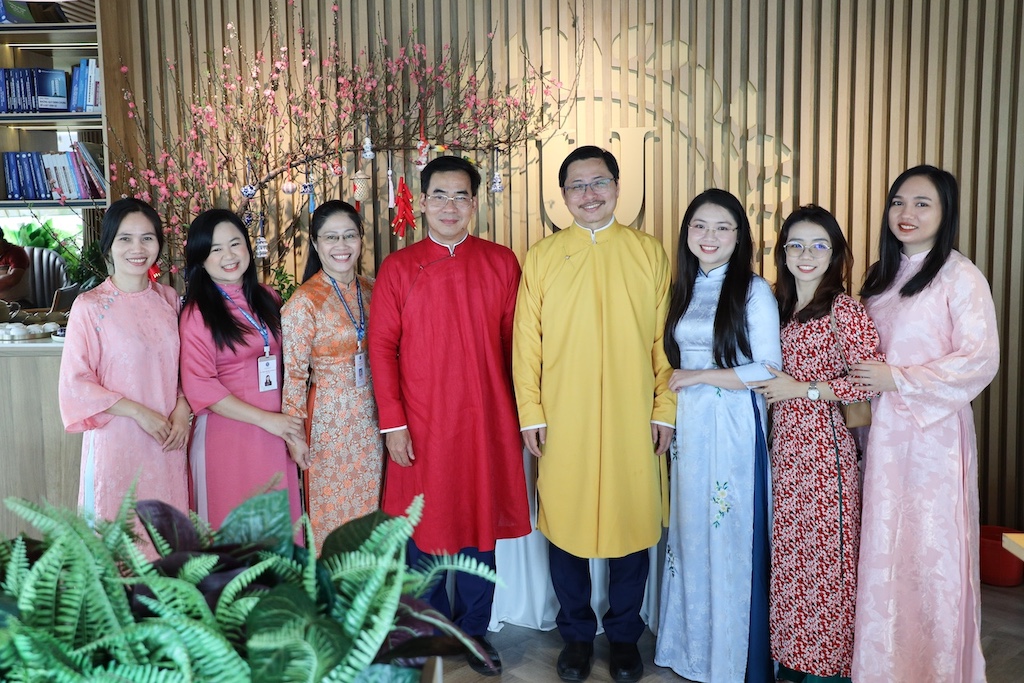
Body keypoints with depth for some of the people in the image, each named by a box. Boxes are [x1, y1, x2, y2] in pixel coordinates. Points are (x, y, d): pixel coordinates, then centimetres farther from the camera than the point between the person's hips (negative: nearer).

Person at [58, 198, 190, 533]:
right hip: (117, 440, -4)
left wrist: (183, 408, -5)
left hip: (168, 441, 4)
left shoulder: (168, 298, 5)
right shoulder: (90, 306, -8)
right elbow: (75, 382, -8)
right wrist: (138, 412, -14)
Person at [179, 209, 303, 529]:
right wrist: (266, 419, -14)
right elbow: (199, 386, -11)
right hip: (227, 434, -5)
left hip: (276, 433, 5)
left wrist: (290, 421, 4)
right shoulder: (197, 313, -7)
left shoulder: (267, 298, 9)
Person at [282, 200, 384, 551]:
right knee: (333, 508, 8)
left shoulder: (370, 290, 4)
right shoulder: (304, 302, -13)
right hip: (330, 417, -5)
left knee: (369, 503, 16)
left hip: (371, 415, 5)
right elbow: (294, 373, -11)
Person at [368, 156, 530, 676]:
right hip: (422, 426, -1)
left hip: (486, 421, 1)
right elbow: (382, 346, -2)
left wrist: (517, 413, 3)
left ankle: (473, 629, 30)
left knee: (479, 527, 11)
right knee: (425, 532, 10)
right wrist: (393, 423, -7)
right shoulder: (398, 268, 0)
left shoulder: (502, 263, 3)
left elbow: (513, 342, 5)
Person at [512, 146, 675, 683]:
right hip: (562, 422, 0)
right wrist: (531, 414, -3)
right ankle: (576, 634, 30)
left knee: (632, 525, 9)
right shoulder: (542, 257, 3)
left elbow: (664, 338, 4)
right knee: (565, 528, 9)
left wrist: (665, 410, 0)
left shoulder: (650, 253, 4)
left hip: (632, 421, 0)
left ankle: (624, 634, 30)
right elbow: (526, 341, 2)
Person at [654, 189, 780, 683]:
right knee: (690, 533, 13)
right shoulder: (684, 289, 10)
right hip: (687, 427, 6)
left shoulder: (753, 291, -8)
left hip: (733, 429, -6)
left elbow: (769, 372, -13)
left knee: (731, 536, 2)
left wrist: (700, 376, -12)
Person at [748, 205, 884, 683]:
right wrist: (770, 386, 5)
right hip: (785, 445, 7)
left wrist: (801, 389, -16)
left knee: (823, 554, 3)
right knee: (788, 553, 13)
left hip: (823, 447, -7)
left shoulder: (843, 309, -10)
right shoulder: (781, 307, 12)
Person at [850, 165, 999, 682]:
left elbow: (981, 361, -15)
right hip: (884, 431, 6)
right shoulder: (882, 276, 12)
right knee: (883, 547, 11)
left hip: (935, 431, -6)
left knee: (932, 550, 3)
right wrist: (865, 383, 6)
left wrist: (895, 378, -16)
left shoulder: (960, 277, -9)